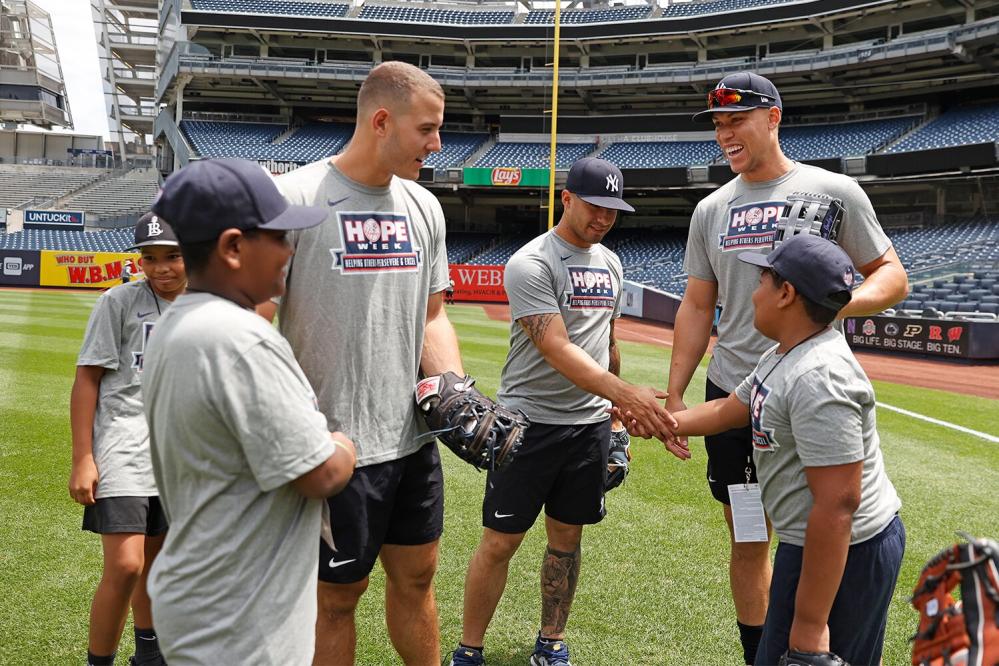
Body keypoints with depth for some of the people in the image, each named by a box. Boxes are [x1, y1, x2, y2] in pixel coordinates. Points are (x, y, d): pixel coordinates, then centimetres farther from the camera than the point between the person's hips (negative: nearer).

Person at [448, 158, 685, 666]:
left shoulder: (610, 262, 11)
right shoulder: (531, 263, -13)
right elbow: (557, 350, -23)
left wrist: (616, 409, 18)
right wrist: (625, 394, -33)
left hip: (590, 424, 6)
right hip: (530, 421, -6)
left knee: (567, 538, 13)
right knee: (499, 542, 0)